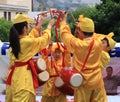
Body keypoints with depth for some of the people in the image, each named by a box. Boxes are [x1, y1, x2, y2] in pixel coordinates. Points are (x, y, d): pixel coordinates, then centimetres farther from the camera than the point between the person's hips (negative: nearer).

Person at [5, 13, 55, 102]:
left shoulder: (14, 40, 6)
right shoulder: (27, 42, -15)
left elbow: (31, 36, 21)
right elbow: (44, 39, 2)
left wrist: (40, 23, 29)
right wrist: (49, 26, 20)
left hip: (13, 75, 8)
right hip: (23, 76, -8)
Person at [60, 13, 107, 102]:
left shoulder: (77, 44, -13)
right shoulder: (99, 43, -4)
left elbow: (64, 34, 3)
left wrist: (64, 20, 19)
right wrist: (81, 26, 17)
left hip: (83, 82, -3)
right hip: (97, 82, 3)